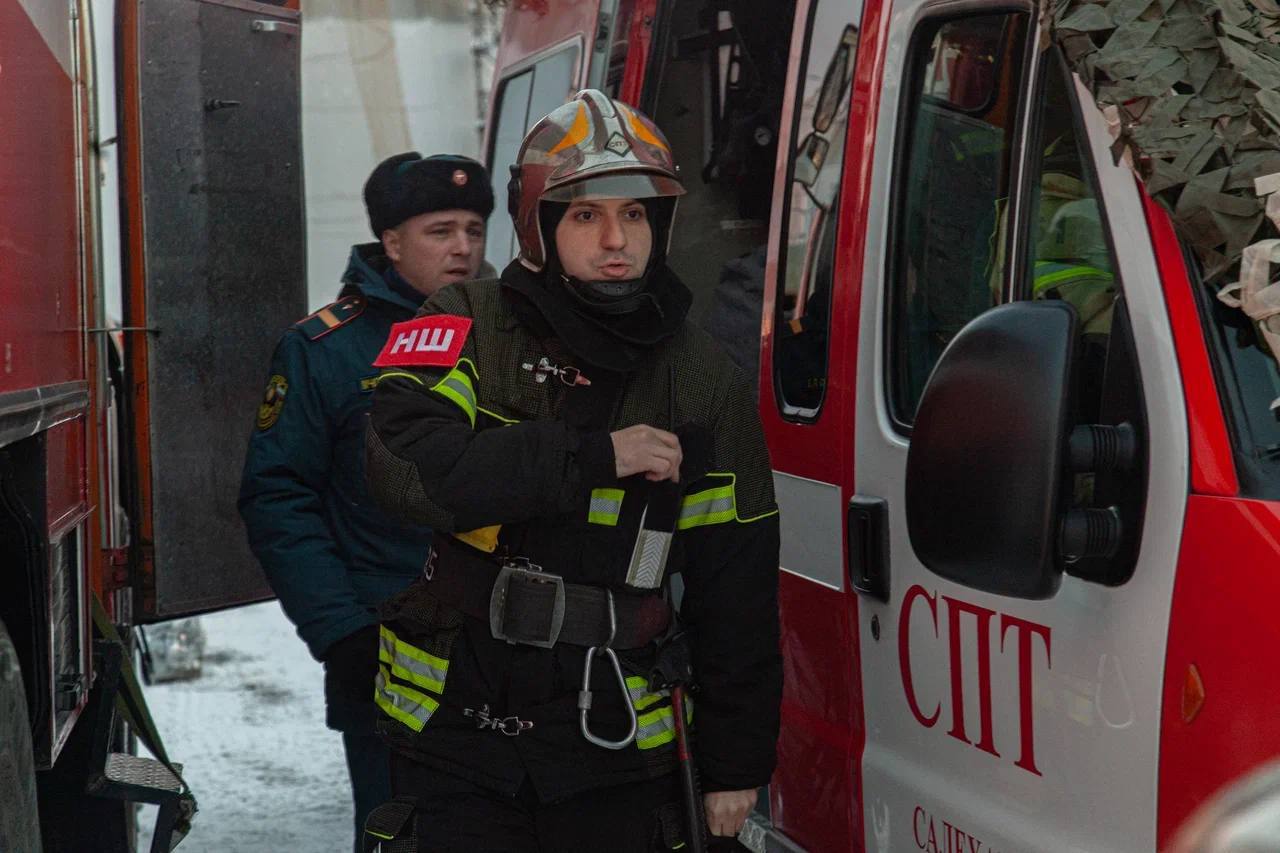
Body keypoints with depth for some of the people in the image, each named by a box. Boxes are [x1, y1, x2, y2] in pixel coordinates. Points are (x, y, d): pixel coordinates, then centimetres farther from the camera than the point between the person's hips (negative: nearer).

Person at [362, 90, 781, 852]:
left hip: (617, 755, 2)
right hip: (458, 738, -2)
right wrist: (596, 456, -22)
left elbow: (737, 594, 7)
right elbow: (406, 465, -23)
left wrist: (738, 762, 7)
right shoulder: (468, 331, -3)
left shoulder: (705, 383, 4)